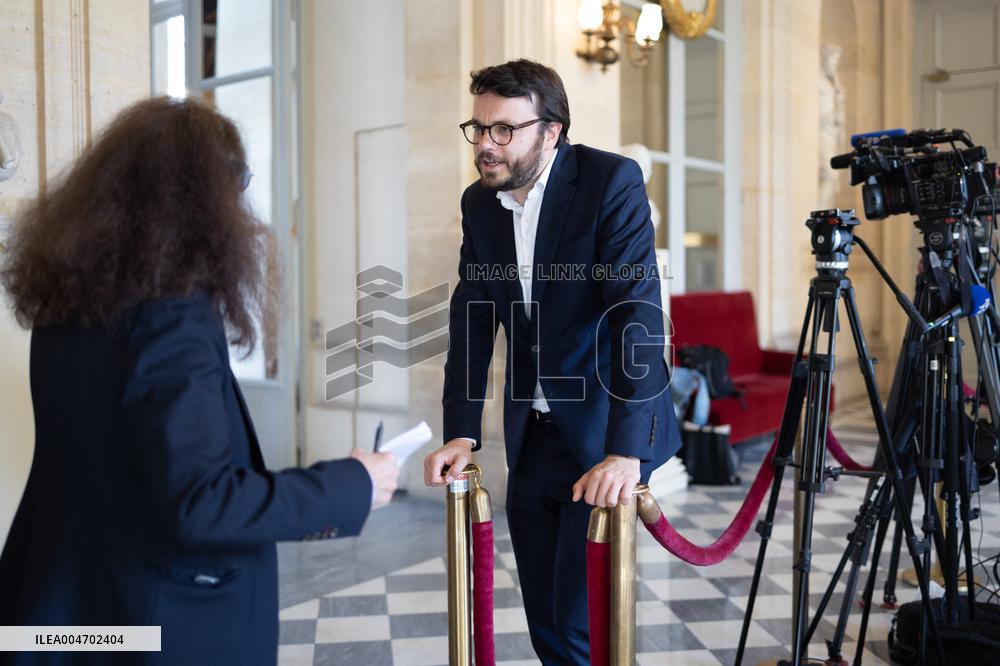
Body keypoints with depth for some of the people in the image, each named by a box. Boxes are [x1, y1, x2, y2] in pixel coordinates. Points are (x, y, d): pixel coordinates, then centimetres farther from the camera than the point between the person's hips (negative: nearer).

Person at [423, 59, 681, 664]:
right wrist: (462, 432, -6)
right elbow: (471, 318, 3)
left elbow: (639, 313, -23)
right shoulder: (479, 202, 3)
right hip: (531, 435, 6)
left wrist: (625, 451, -30)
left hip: (605, 434, -5)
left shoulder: (613, 181, -15)